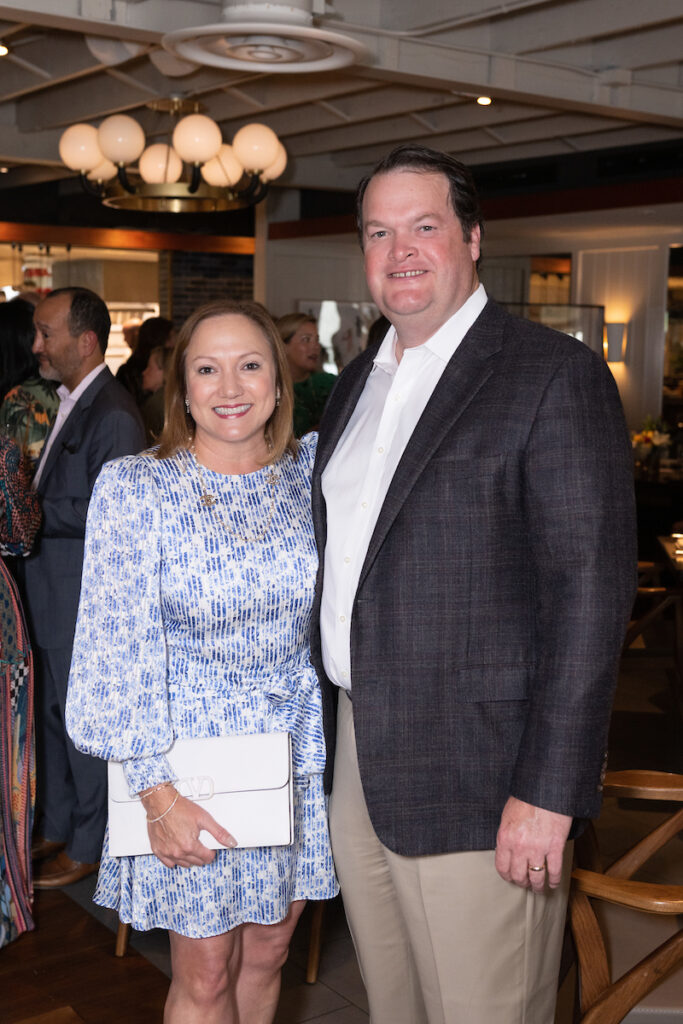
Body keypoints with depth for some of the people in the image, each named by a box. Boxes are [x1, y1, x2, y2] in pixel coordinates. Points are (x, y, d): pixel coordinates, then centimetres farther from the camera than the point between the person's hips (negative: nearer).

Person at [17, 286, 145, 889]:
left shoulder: (113, 416, -18)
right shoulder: (65, 401, 11)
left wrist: (32, 512, -16)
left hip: (85, 599, -9)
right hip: (51, 592, 9)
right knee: (52, 714, 19)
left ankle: (89, 845, 22)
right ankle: (55, 827, 35)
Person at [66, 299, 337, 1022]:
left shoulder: (312, 473, -1)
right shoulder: (135, 488, -11)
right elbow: (123, 647, -12)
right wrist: (157, 792, -15)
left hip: (300, 753, 3)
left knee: (266, 952, 18)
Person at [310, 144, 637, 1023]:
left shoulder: (554, 374, -11)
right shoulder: (357, 383, 13)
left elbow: (592, 588, -16)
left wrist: (549, 791, -19)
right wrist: (328, 734, 14)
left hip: (476, 784, -7)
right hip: (355, 759, 7)